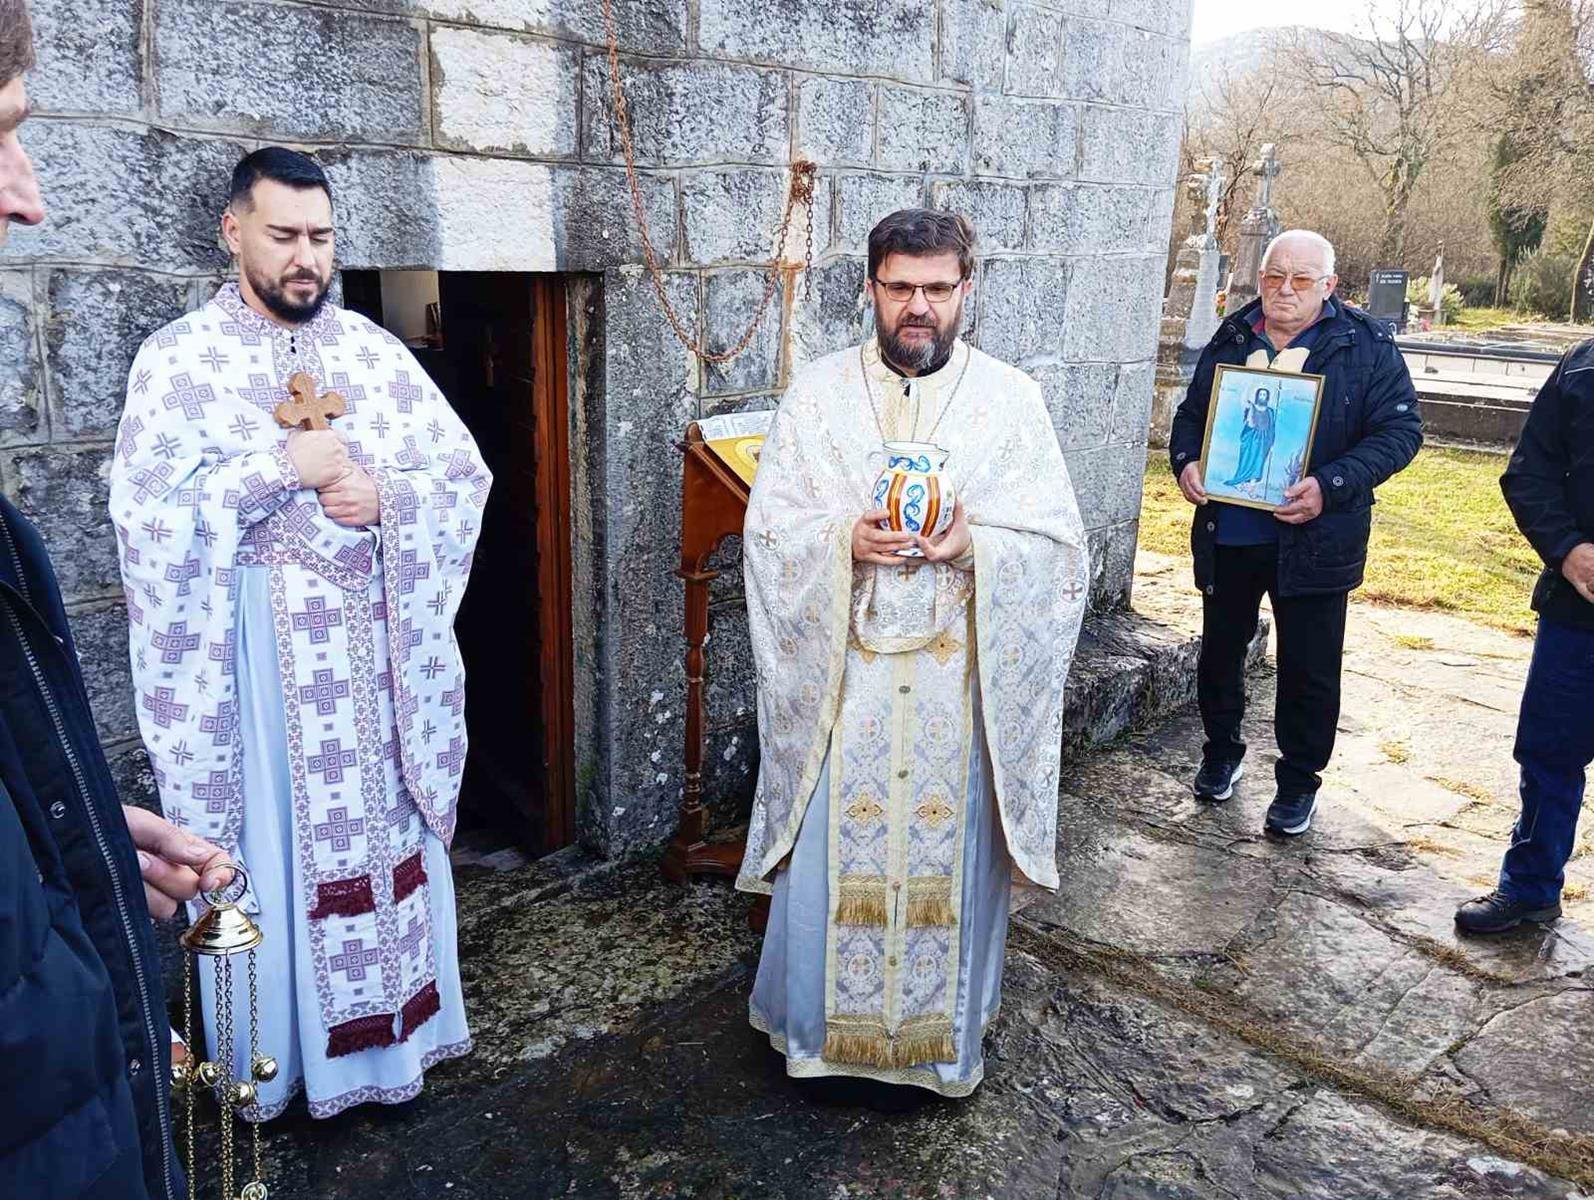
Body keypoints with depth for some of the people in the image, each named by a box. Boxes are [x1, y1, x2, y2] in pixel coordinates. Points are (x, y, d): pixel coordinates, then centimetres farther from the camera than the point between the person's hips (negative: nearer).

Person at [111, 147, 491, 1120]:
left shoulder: (376, 351, 7)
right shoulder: (178, 359, -2)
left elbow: (467, 473, 4)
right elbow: (149, 505, -13)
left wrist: (385, 494, -14)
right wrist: (286, 467, -18)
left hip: (374, 634, 3)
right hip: (254, 644, -3)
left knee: (387, 828, 11)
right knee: (269, 842, 7)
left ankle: (389, 1031, 29)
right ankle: (275, 1056, 26)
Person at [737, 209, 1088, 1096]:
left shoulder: (1012, 399, 0)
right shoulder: (819, 393, 2)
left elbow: (1059, 546, -1)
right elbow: (768, 528, 1)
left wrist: (975, 545, -21)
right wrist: (846, 539, -19)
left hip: (962, 679, 0)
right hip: (845, 674, 1)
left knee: (952, 855, 10)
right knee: (831, 853, 7)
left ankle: (945, 1033, 33)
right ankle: (820, 1022, 31)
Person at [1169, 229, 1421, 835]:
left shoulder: (1367, 345, -5)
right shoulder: (1231, 339, 5)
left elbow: (1400, 430, -9)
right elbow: (1192, 411, 13)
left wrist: (1331, 486, -23)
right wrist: (1186, 460, -9)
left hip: (1314, 537, -3)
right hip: (1227, 531, 4)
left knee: (1309, 670, 6)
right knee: (1220, 650, 17)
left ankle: (1298, 781, 24)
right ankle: (1221, 752, 39)